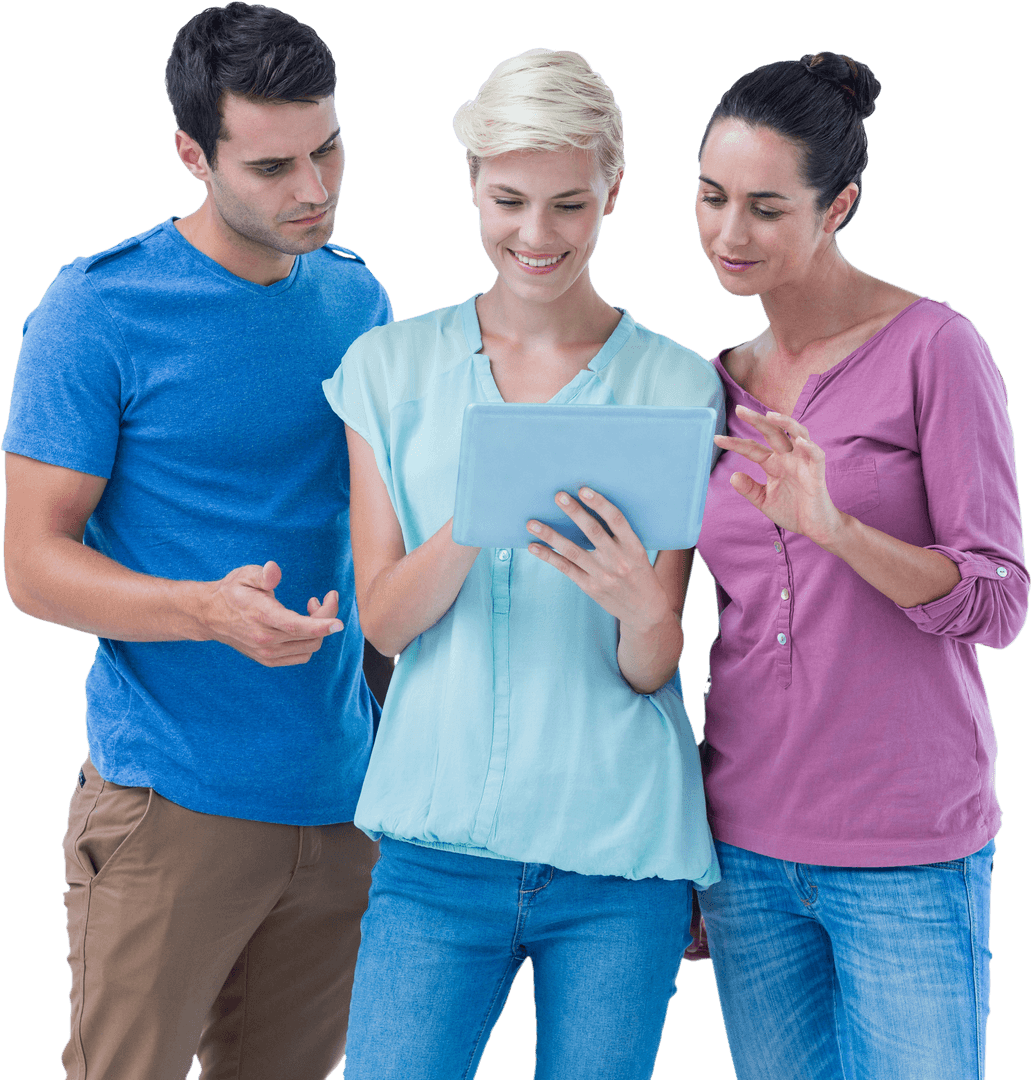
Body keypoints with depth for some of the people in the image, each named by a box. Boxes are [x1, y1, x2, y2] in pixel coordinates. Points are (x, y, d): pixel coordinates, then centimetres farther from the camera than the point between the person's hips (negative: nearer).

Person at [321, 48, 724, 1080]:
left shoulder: (675, 388, 2)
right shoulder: (389, 367, 6)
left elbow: (652, 670, 0)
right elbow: (383, 619, 0)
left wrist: (642, 608, -24)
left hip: (620, 849, 0)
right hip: (442, 836, 0)